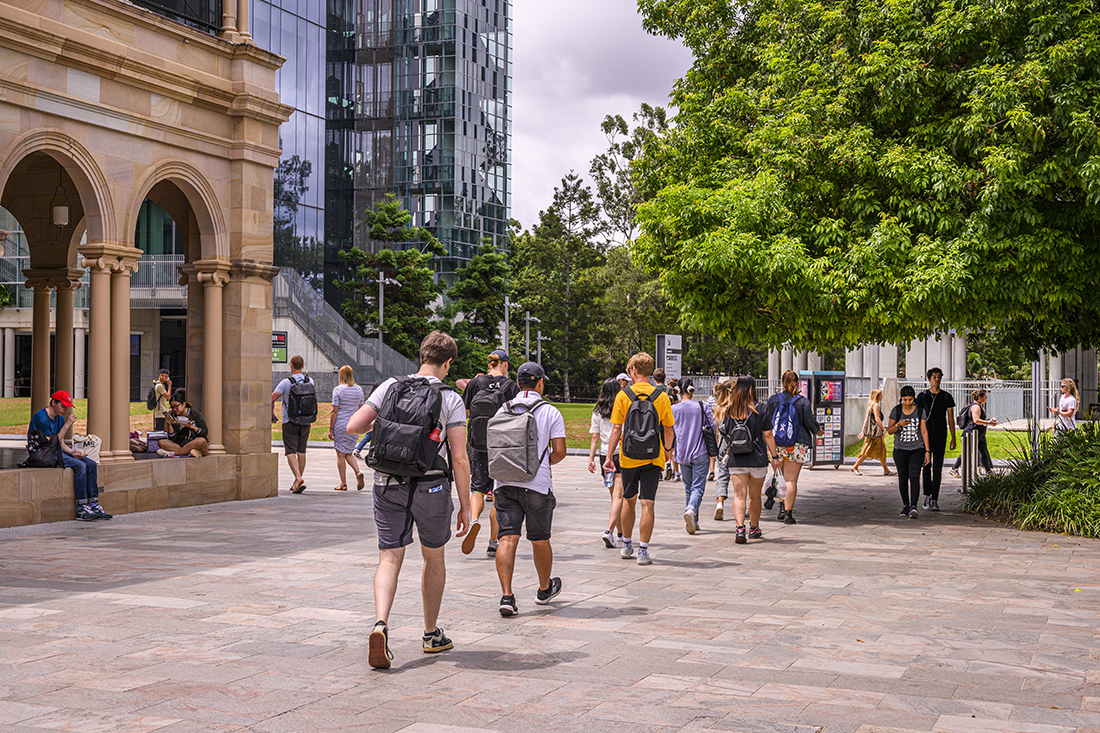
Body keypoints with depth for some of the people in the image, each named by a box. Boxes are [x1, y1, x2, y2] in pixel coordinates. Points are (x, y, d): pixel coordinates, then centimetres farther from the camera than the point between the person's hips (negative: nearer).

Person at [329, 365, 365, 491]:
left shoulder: (338, 390, -9)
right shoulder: (359, 389, 5)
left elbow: (334, 411, -10)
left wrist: (330, 429, -5)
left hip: (340, 425, -5)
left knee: (341, 454, 4)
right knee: (349, 453, 16)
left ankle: (343, 484, 7)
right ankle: (358, 472, -9)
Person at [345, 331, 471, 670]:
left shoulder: (390, 388, 1)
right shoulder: (451, 399, -6)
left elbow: (353, 427, -3)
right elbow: (460, 458, -10)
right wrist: (465, 507, -4)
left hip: (388, 486, 2)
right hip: (431, 487, -1)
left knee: (389, 559, 4)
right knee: (434, 558, 17)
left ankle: (381, 625, -21)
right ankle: (431, 635, 27)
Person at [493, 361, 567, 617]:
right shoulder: (550, 412, -2)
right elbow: (559, 452, -5)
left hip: (505, 482, 2)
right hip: (537, 483, -2)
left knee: (507, 538, -1)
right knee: (540, 540, 13)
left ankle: (507, 595, -10)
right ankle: (545, 589, 31)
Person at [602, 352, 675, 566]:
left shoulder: (623, 395, -4)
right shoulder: (661, 397, -2)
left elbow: (616, 429, -5)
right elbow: (668, 430, 5)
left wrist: (609, 457, 0)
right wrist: (667, 450, 22)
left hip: (629, 457, 1)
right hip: (653, 458, -1)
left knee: (629, 500, 17)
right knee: (647, 503, 0)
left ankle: (627, 545, 28)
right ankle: (643, 550, -3)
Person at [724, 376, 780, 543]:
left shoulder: (729, 410, 1)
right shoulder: (760, 409, -7)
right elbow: (768, 435, -6)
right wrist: (774, 456, 1)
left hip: (736, 460, 1)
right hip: (757, 460, -1)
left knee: (739, 496, 0)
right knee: (755, 496, 15)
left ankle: (740, 528, -19)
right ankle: (754, 529, 30)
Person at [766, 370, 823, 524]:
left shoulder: (772, 400, 1)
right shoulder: (803, 402, -6)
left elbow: (766, 422, 4)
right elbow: (810, 422, -2)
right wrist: (818, 430, 19)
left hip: (776, 445, 3)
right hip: (797, 445, -2)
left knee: (781, 478, 18)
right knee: (791, 480, -1)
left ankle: (782, 507, 12)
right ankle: (788, 513, -1)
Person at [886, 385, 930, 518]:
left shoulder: (920, 411, 0)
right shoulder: (896, 411, 0)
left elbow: (924, 431, 3)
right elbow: (889, 431, 4)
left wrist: (927, 451, -2)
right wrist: (898, 425, -18)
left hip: (917, 449, -1)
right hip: (900, 450, 1)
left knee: (914, 476, -15)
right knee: (903, 479, 6)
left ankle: (914, 507, -24)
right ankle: (905, 505, 22)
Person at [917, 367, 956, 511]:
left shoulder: (947, 397, 7)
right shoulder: (922, 396, 6)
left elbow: (951, 419, 7)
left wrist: (953, 439, 3)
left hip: (940, 437, 0)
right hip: (925, 436, 0)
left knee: (938, 468, 0)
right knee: (926, 466, -4)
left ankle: (934, 500, 2)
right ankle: (927, 495, 5)